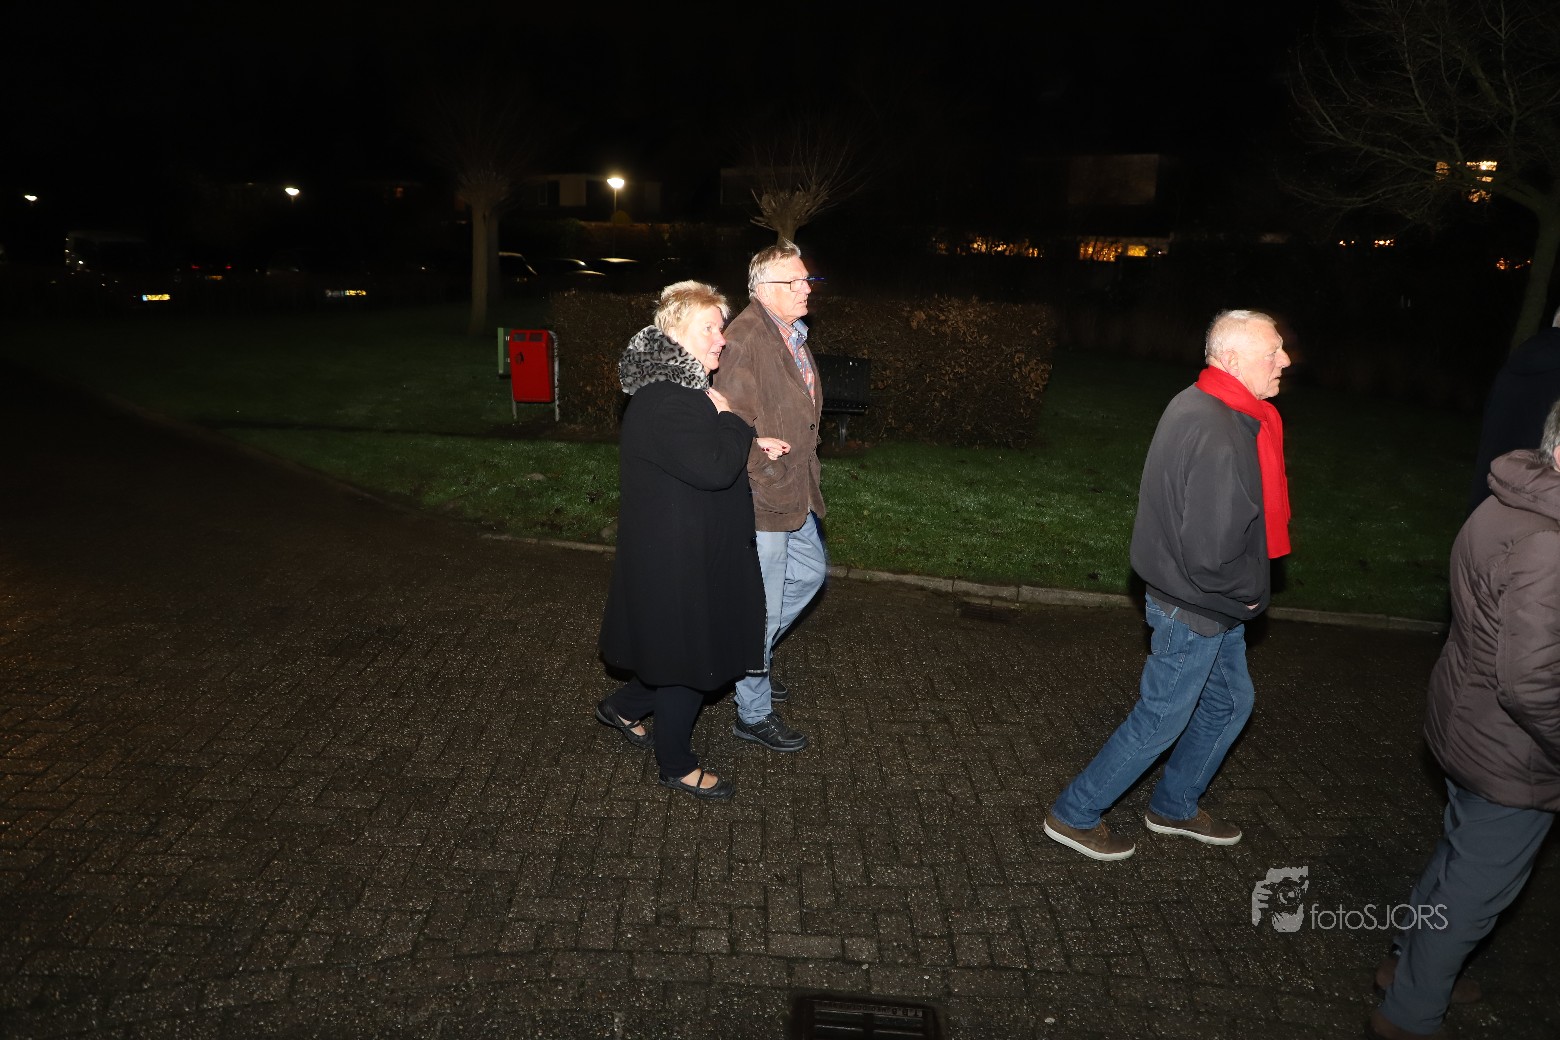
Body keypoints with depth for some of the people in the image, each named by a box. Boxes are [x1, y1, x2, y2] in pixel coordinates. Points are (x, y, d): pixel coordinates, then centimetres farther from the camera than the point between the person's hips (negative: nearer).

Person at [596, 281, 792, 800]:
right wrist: (731, 420, -14)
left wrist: (750, 444, 6)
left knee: (703, 646, 20)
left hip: (700, 549, 10)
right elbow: (715, 468, -30)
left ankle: (622, 707, 40)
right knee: (688, 657, 6)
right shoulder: (663, 403, -25)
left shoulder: (687, 388, 9)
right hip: (676, 558, -10)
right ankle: (676, 764, 27)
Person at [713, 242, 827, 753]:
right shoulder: (746, 337, -20)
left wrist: (803, 477, 19)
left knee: (811, 570, 25)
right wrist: (770, 483, -20)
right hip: (762, 500, -10)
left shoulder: (793, 335, 11)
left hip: (795, 494, 10)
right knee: (762, 606, 2)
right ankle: (753, 713, 21)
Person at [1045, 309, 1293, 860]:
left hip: (1212, 606, 10)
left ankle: (1174, 808, 42)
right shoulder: (1218, 440, -31)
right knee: (1161, 721, 5)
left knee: (1230, 701, 24)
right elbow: (1209, 555, -32)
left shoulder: (1199, 404, 3)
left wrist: (1242, 592, 10)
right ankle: (1074, 815, 22)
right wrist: (1249, 593, -12)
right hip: (1195, 612, -10)